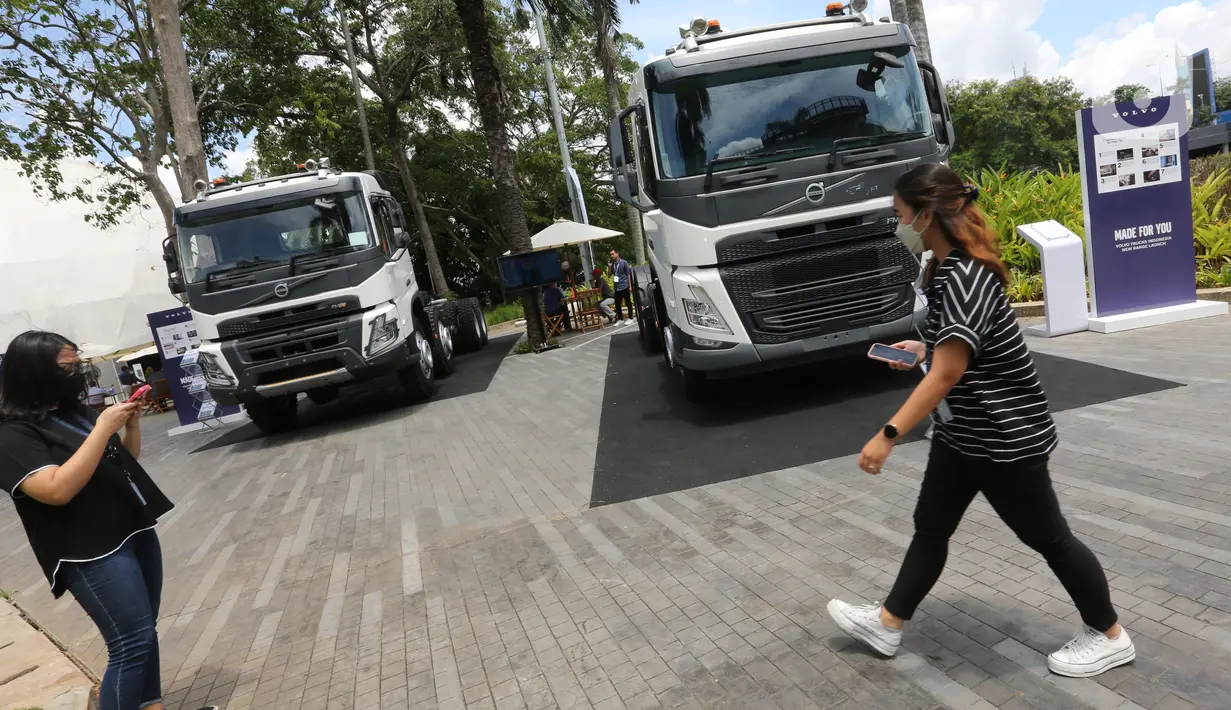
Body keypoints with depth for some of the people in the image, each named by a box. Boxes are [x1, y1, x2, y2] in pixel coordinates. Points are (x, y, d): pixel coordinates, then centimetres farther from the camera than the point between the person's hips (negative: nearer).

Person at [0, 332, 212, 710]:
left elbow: (125, 460, 19)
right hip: (94, 552, -8)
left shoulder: (73, 410, 11)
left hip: (135, 529, 8)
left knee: (143, 635, 14)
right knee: (131, 645, -7)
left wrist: (131, 424, 0)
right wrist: (103, 428, -23)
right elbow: (58, 489, -25)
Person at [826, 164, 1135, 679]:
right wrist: (923, 349, 10)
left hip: (1006, 438, -9)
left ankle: (1109, 637, 30)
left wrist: (888, 434, -31)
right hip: (962, 434, 10)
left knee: (1046, 536, 9)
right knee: (930, 527, 14)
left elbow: (947, 373, -30)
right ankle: (887, 623, 26)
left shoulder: (965, 277, -26)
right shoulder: (949, 268, 4)